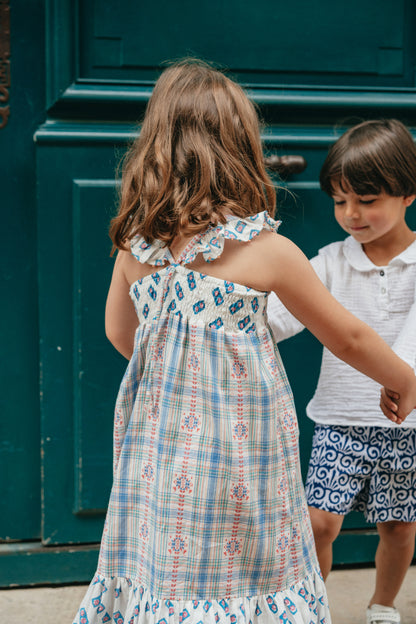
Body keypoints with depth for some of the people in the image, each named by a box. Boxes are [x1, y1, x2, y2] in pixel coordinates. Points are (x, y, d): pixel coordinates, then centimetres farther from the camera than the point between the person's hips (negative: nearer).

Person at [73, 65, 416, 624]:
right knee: (234, 574, 8)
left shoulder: (136, 244, 0)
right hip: (236, 455, -4)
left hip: (155, 454, 4)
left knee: (163, 576, 15)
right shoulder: (266, 251, -13)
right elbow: (348, 338, -1)